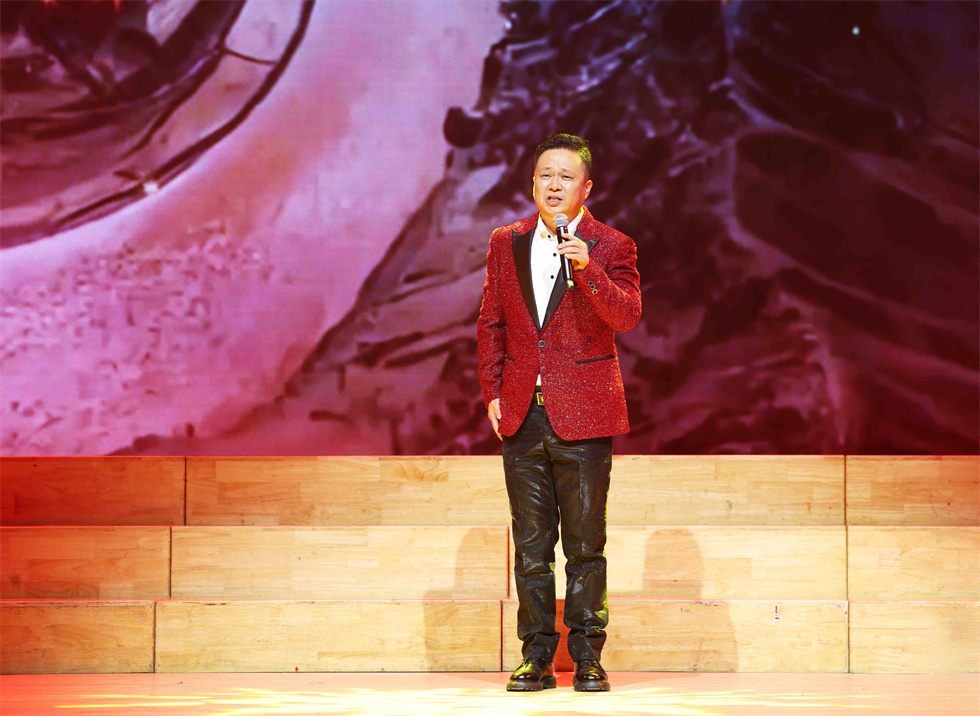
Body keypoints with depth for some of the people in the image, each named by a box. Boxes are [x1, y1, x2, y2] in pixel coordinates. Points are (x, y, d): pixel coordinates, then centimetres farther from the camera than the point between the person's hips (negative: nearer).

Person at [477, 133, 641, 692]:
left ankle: (588, 657, 9)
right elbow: (491, 324, 16)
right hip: (522, 416, 3)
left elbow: (628, 316, -15)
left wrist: (587, 269, -28)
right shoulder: (507, 243, 10)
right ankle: (537, 659, 12)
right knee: (531, 546, 6)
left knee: (586, 546, 1)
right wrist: (493, 392, 8)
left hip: (583, 417, -3)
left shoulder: (610, 247, 0)